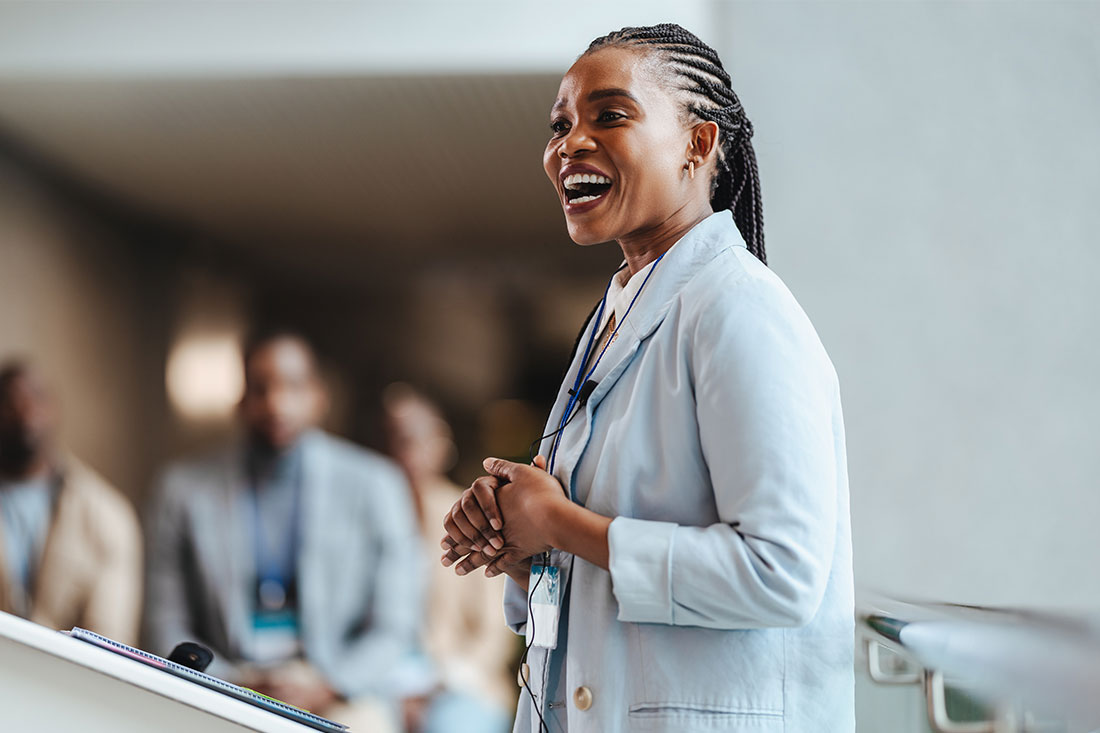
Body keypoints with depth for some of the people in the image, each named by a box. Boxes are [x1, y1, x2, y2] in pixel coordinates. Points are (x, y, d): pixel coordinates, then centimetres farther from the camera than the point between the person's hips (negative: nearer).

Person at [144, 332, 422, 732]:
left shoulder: (374, 485, 7)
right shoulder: (183, 489, 8)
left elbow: (396, 623, 5)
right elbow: (166, 627, 7)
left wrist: (326, 684, -10)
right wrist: (233, 685, -8)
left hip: (337, 695, 0)